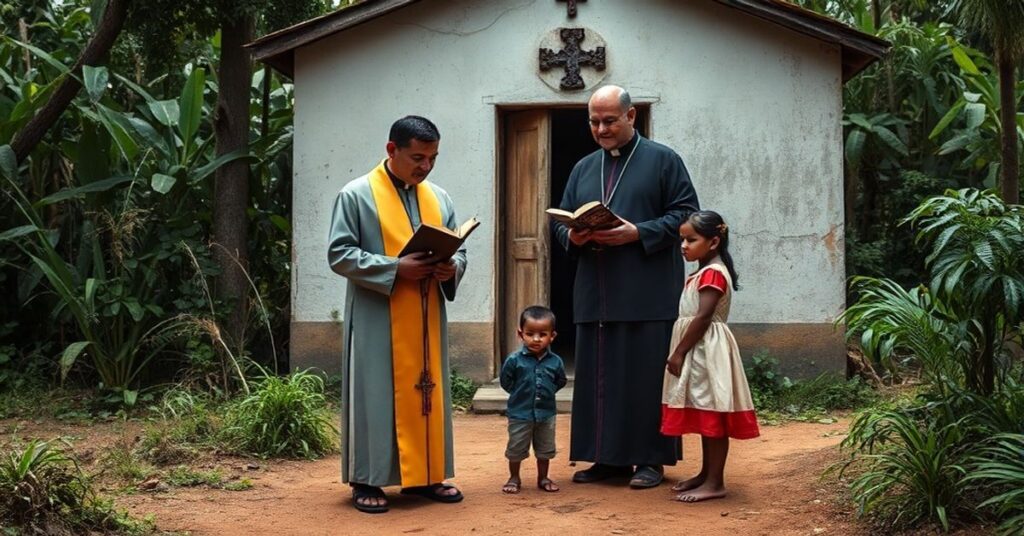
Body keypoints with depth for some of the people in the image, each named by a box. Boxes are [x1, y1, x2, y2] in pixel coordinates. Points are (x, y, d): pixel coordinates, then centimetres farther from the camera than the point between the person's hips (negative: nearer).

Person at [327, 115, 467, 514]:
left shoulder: (439, 198, 11)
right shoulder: (357, 195, -5)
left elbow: (459, 251, 15)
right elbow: (339, 254, -10)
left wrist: (451, 268, -10)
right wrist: (395, 268, -20)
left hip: (426, 321, 5)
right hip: (377, 321, -5)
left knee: (426, 393, 9)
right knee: (376, 394, -1)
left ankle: (425, 474, 18)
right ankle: (367, 480, 6)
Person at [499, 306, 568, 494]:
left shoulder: (555, 361, -7)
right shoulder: (514, 360, -14)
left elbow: (561, 381, 8)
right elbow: (506, 382, -3)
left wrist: (548, 391, 0)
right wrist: (521, 393, -1)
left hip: (546, 413, 2)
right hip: (520, 413, -2)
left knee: (545, 450, 15)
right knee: (516, 449, 9)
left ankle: (543, 478, 32)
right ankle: (514, 478, 26)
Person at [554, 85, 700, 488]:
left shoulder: (663, 160, 4)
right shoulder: (583, 169, 19)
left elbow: (686, 214, -3)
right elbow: (561, 220, 20)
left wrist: (637, 234, -15)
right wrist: (572, 236, -4)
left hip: (648, 294, -5)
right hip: (595, 293, 5)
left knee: (648, 375, -3)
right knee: (598, 376, 5)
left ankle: (651, 458, 5)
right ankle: (607, 456, 13)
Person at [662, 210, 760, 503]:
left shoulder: (713, 273, -15)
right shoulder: (703, 273, 17)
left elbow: (703, 317, -21)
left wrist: (679, 352, -19)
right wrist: (681, 352, 15)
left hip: (707, 351, -10)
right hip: (697, 352, 10)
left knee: (712, 414, -7)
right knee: (705, 415, 15)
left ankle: (715, 482, -5)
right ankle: (706, 474, 24)